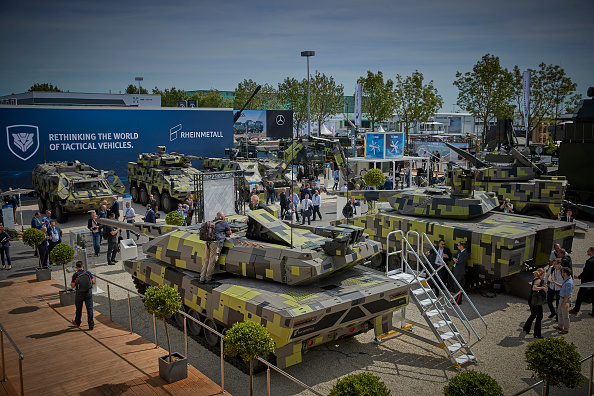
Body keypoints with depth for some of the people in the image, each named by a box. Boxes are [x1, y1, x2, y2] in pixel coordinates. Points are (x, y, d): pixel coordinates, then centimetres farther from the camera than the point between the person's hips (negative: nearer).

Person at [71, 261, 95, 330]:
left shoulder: (75, 275, -8)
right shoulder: (88, 272, -3)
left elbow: (73, 286, -9)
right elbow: (93, 282, -3)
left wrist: (71, 283, 12)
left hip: (79, 293, -1)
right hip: (88, 292, 1)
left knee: (79, 309, 18)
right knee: (90, 309, 2)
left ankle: (77, 322, 38)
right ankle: (91, 325, 1)